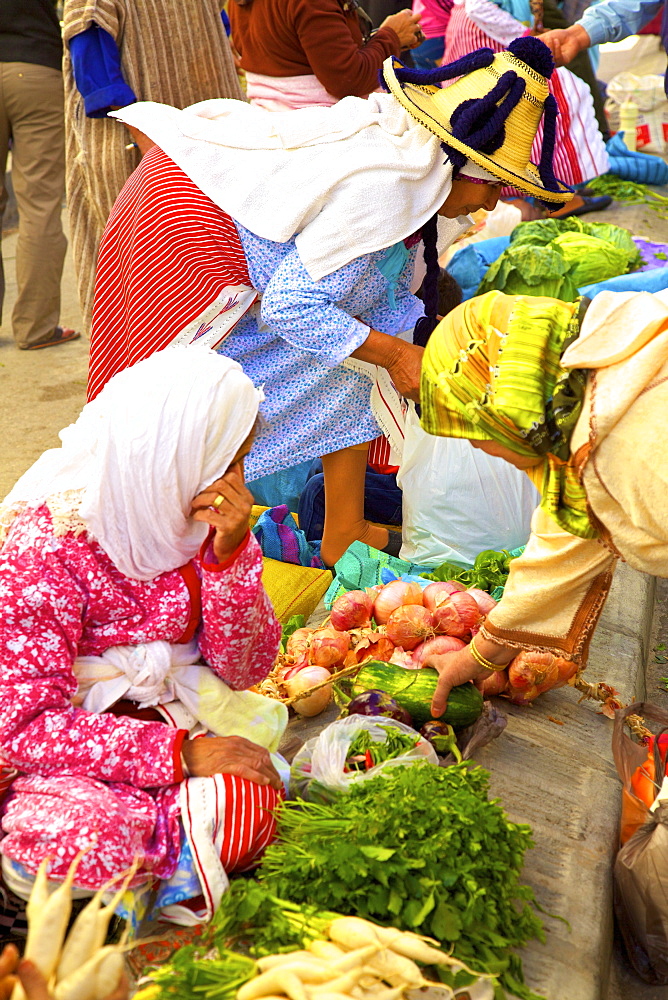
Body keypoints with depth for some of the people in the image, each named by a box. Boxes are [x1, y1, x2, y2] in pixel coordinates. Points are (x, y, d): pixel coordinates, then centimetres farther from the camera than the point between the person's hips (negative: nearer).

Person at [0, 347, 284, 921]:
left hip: (182, 725, 5)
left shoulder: (209, 518, -1)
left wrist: (229, 554, -19)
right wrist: (180, 753, -28)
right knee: (60, 837, -37)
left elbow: (245, 669, -2)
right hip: (69, 758, -4)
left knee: (255, 789, -28)